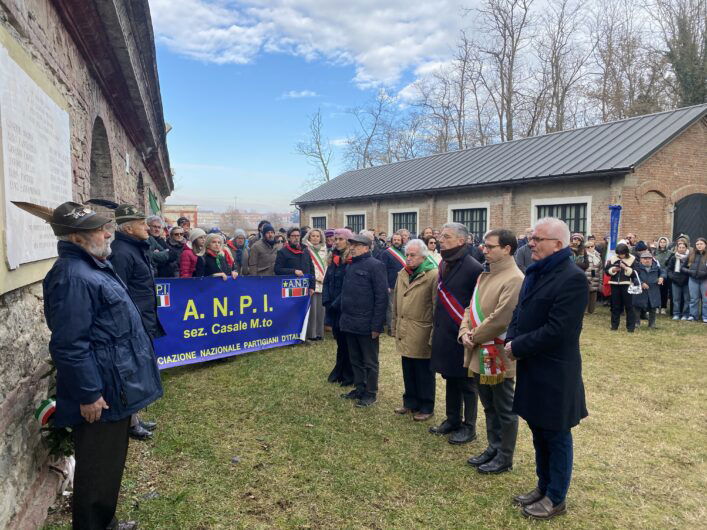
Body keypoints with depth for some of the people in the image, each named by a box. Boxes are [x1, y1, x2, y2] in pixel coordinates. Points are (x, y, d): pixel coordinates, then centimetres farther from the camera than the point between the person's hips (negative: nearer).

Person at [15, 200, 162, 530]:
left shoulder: (93, 265, 11)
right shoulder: (72, 277, -23)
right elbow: (70, 346, -26)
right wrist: (88, 394, -22)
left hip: (116, 387, 11)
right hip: (101, 394, -11)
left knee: (111, 463, 24)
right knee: (97, 469, 6)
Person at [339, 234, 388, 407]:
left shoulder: (375, 266, -12)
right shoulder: (350, 266, 12)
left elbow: (381, 297, -16)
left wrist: (376, 325, -18)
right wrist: (344, 317, 13)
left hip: (366, 324, -7)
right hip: (350, 322, 8)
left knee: (370, 362, 7)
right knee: (355, 360, 18)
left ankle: (370, 393, 20)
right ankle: (359, 389, 31)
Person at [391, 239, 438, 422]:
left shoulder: (433, 275, -12)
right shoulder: (402, 274, 11)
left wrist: (435, 333, -13)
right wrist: (395, 326, 15)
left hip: (422, 333, -6)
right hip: (404, 331, 6)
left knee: (424, 372, 5)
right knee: (407, 370, 15)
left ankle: (426, 407, 19)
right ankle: (410, 402, 30)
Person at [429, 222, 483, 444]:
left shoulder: (473, 268, -16)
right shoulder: (444, 264, 8)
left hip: (462, 335, -7)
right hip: (444, 334, 7)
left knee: (466, 383, 7)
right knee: (450, 379, 18)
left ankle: (469, 427, 21)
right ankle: (453, 420, 33)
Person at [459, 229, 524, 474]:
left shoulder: (514, 279, -18)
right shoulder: (485, 275, 11)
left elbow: (500, 319, -23)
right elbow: (471, 307, 13)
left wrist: (474, 336, -12)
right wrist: (464, 332, -3)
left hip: (499, 355, -8)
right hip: (480, 354, 9)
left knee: (504, 410, 8)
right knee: (489, 406, 21)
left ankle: (504, 458, 23)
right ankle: (493, 448, 36)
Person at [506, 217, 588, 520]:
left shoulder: (572, 279, -20)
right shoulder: (535, 273, 8)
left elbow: (556, 331, -25)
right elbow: (520, 313, 14)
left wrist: (517, 348, -16)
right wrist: (510, 341, -3)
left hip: (554, 375, -8)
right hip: (531, 370, 8)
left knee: (556, 438, 10)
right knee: (539, 434, 21)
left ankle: (556, 499, 28)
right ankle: (543, 487, 39)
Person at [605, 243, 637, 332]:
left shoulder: (632, 259, -3)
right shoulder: (613, 258, 4)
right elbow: (606, 269, 5)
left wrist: (626, 268, -20)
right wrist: (613, 269, -14)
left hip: (626, 284, -3)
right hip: (615, 284, 3)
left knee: (629, 305, 0)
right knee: (615, 305, 10)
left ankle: (630, 326, 7)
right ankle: (614, 325, 19)